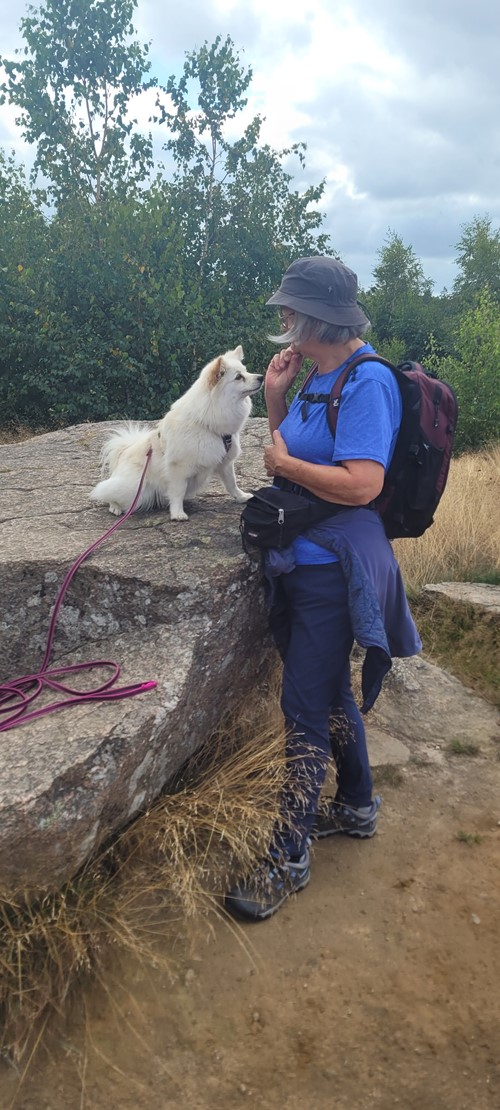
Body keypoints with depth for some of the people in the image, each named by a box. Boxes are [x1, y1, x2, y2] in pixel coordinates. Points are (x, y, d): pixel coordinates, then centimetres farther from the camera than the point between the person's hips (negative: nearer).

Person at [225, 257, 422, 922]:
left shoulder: (367, 381, -17)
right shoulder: (322, 379, 11)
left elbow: (361, 484, -26)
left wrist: (283, 463, -14)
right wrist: (275, 398, 3)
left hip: (333, 569, -10)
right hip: (301, 562, 10)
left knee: (305, 709, -3)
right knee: (329, 693, 20)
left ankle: (290, 858, 12)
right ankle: (357, 808, 40)